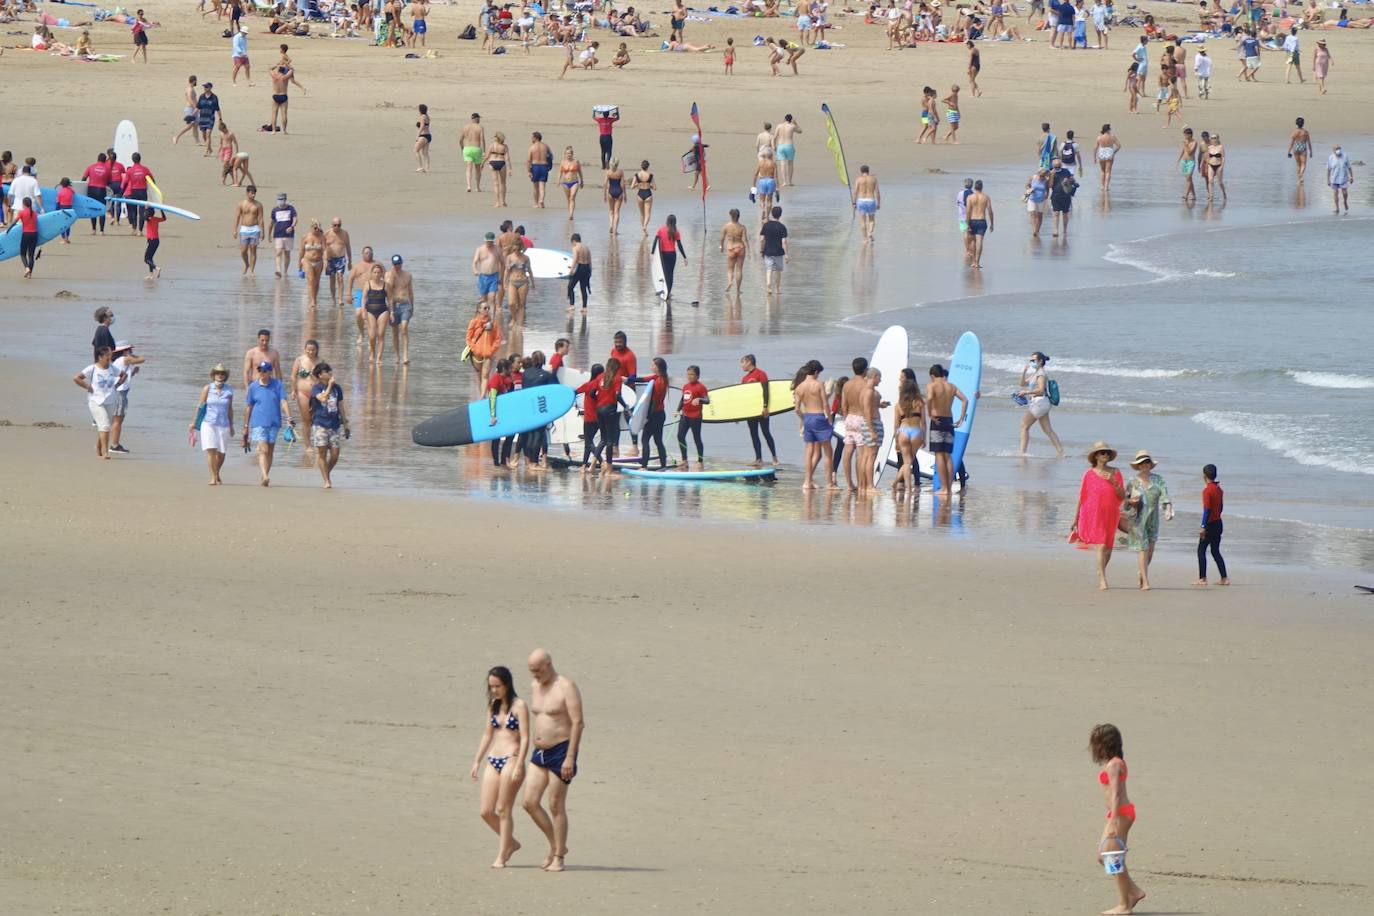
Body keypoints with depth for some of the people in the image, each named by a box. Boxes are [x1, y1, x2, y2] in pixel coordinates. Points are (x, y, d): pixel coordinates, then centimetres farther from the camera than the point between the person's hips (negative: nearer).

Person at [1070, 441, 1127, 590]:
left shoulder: (1115, 473, 3)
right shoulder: (1089, 474, -4)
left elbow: (1123, 496, 2)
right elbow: (1081, 498, 0)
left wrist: (1114, 482, -15)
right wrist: (1075, 520, 2)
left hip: (1110, 516, 4)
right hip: (1093, 516, -4)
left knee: (1108, 549, 12)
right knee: (1102, 546, -16)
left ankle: (1100, 576, 33)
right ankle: (1102, 580, -15)